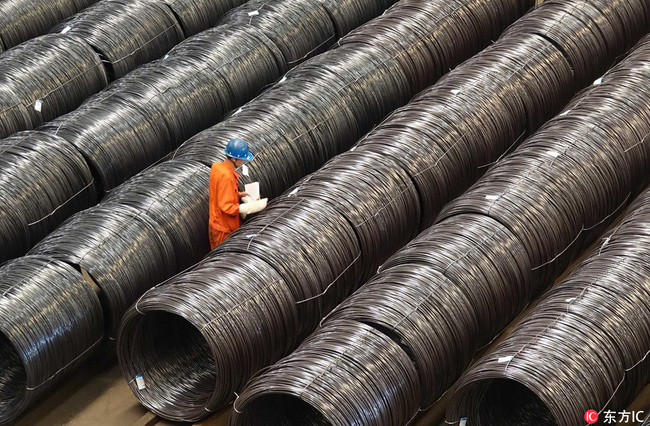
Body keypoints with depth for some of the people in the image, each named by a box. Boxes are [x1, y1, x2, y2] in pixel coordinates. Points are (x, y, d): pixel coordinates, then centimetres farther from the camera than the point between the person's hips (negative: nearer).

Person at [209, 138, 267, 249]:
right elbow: (227, 206, -28)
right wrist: (249, 208, -26)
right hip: (224, 229, -9)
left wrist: (238, 194, 4)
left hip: (215, 223, 9)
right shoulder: (226, 176, -30)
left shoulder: (216, 166, -1)